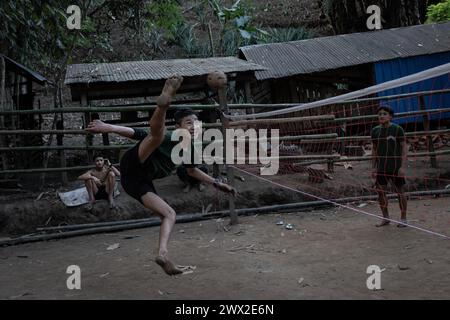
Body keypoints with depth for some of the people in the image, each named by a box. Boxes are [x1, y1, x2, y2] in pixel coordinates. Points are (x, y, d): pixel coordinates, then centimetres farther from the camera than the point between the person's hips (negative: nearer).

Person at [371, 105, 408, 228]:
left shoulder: (397, 129, -6)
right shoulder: (375, 130, 6)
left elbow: (404, 147, -6)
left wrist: (403, 166, -12)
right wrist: (373, 167, 8)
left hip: (395, 166, -4)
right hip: (381, 167, 4)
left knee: (399, 191, 3)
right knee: (380, 191, 5)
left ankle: (403, 219, 15)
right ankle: (385, 218, 19)